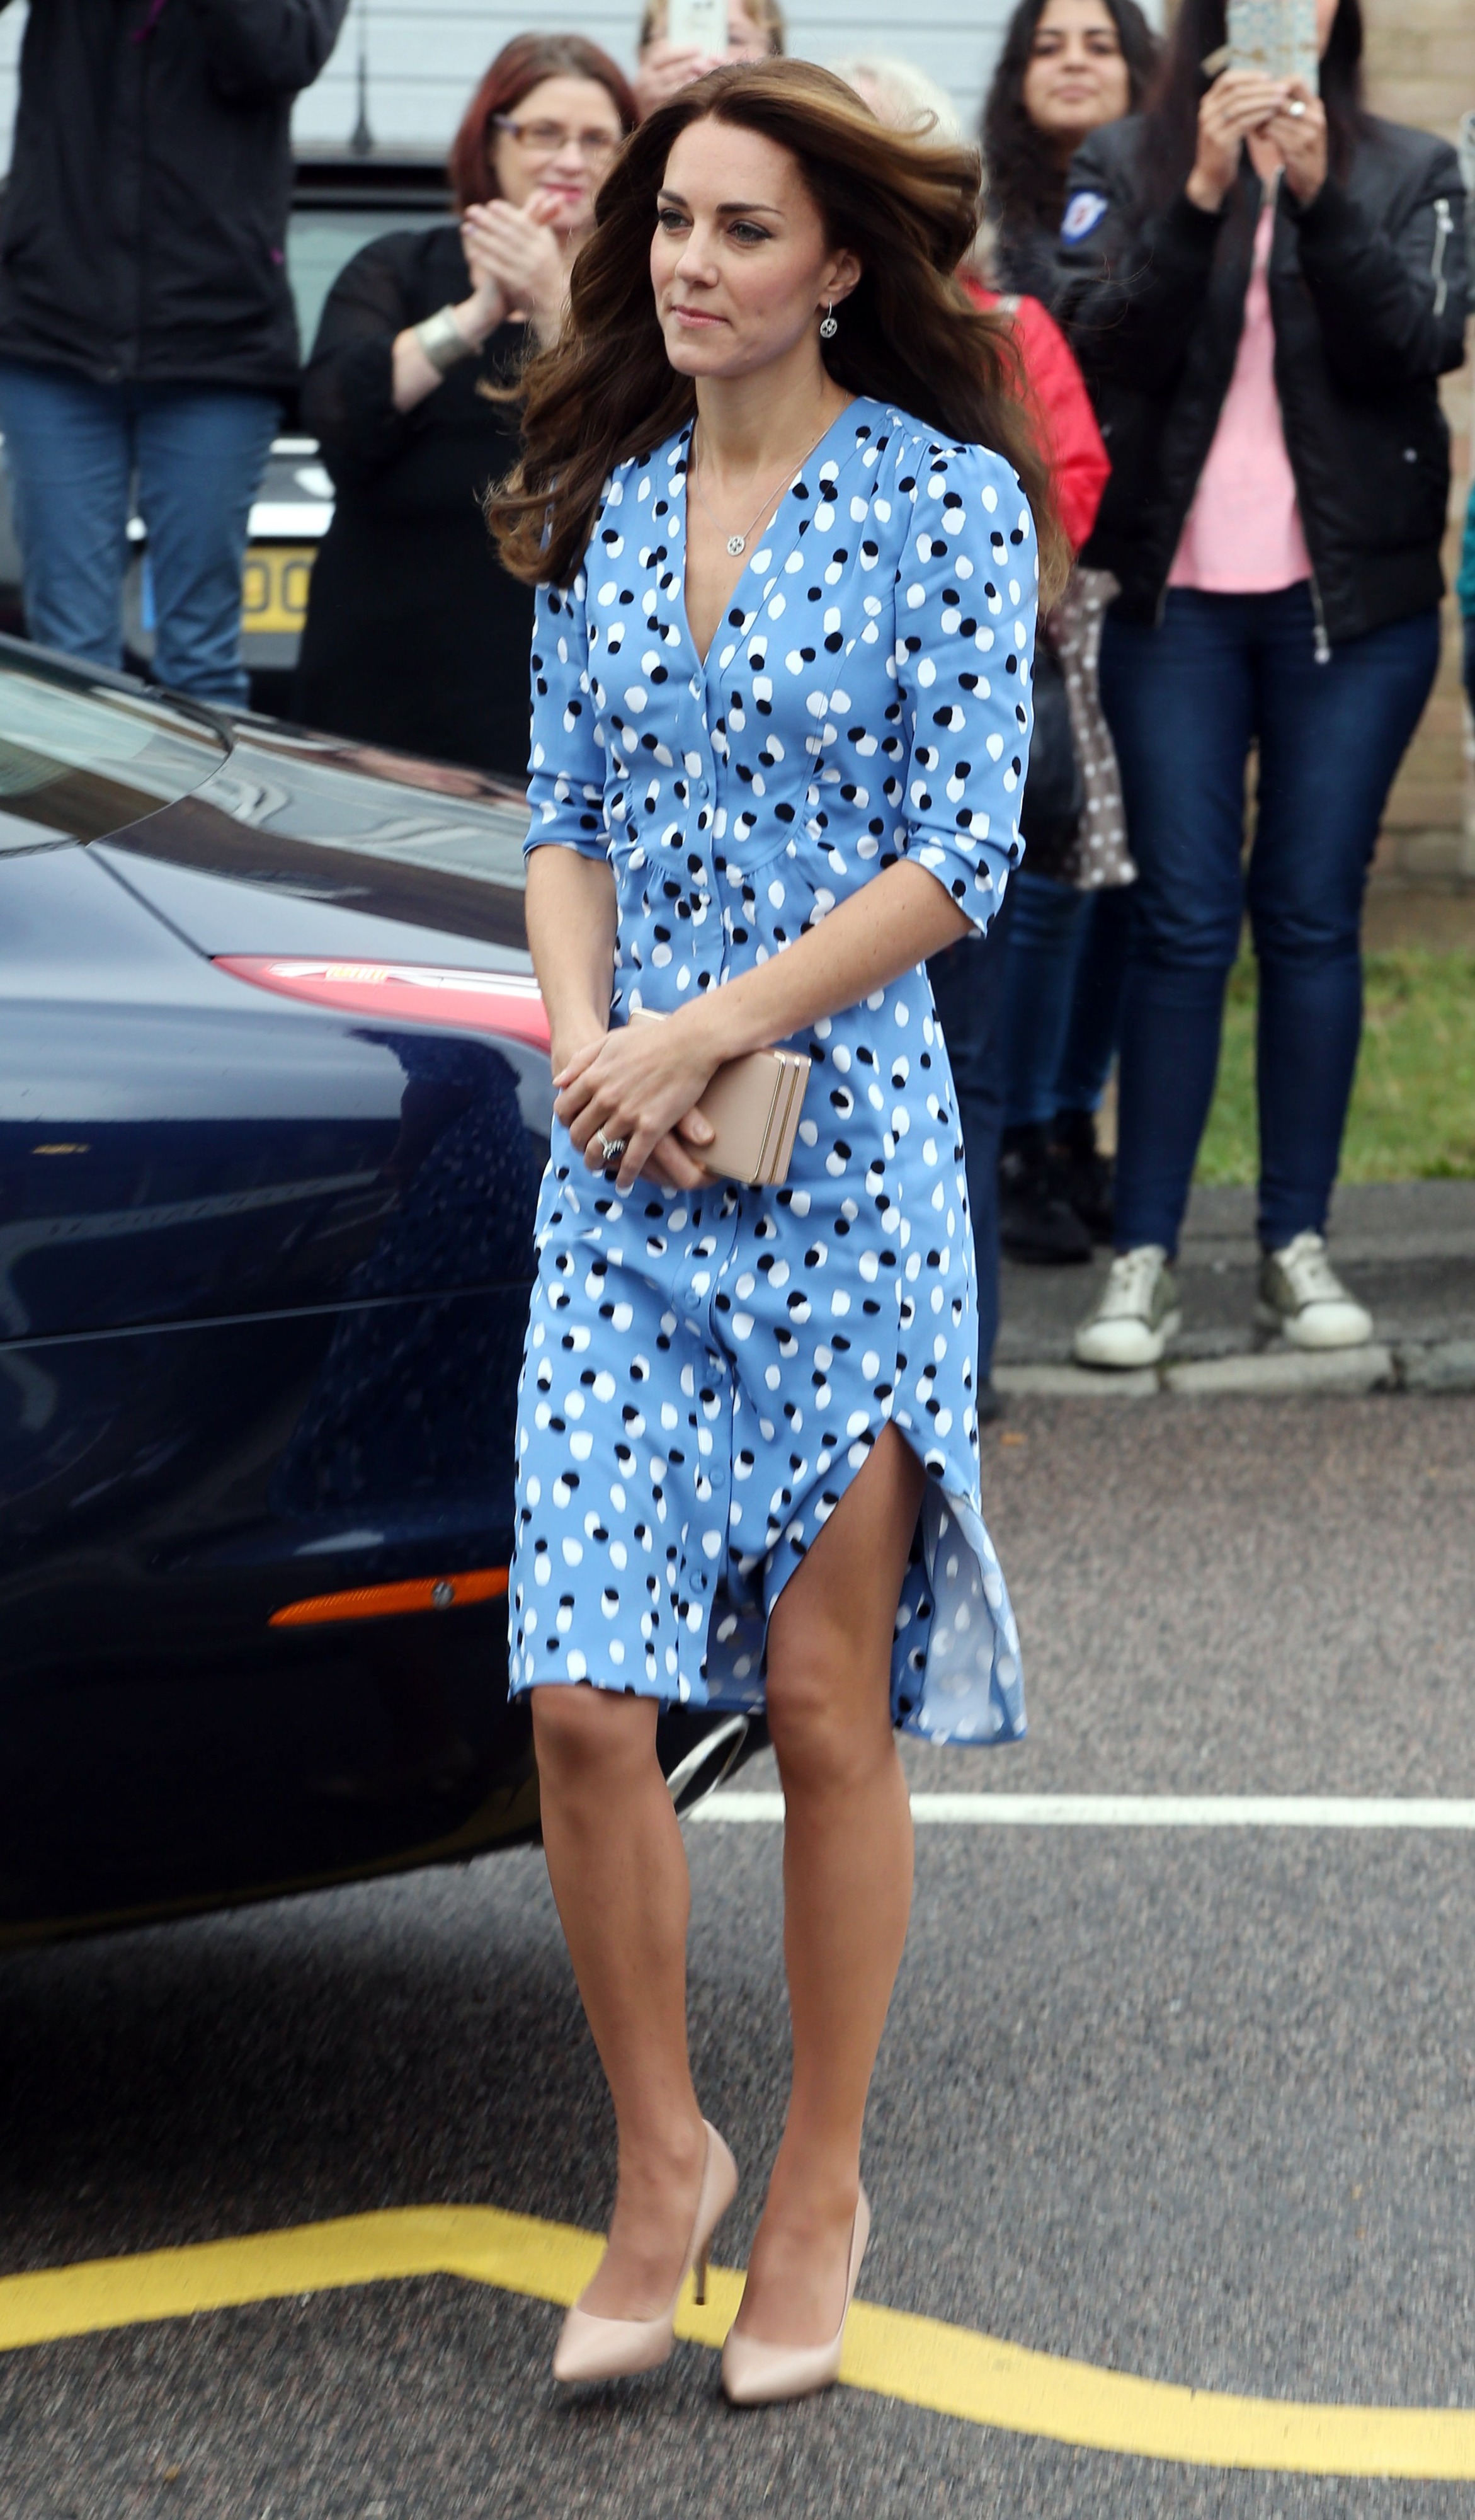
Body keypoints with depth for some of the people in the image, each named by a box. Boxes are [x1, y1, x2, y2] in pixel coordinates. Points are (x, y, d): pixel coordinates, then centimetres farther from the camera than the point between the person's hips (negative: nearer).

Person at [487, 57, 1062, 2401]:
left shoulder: (947, 499, -4)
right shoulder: (603, 505, 10)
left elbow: (958, 852, -9)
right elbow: (563, 822, 13)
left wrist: (699, 1039, -13)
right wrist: (586, 1043, -6)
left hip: (846, 1151, -4)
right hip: (622, 1172, 4)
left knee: (826, 1704, 3)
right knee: (582, 1698, -4)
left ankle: (817, 2186, 19)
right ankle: (662, 2159, 16)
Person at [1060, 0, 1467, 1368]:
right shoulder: (1128, 164, 5)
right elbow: (1105, 345, -9)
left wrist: (1318, 192, -19)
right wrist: (1203, 192, -19)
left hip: (1356, 602, 1)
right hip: (1177, 600, -1)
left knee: (1313, 919, 4)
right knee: (1184, 923, -2)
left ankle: (1297, 1244, 9)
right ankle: (1143, 1255, 0)